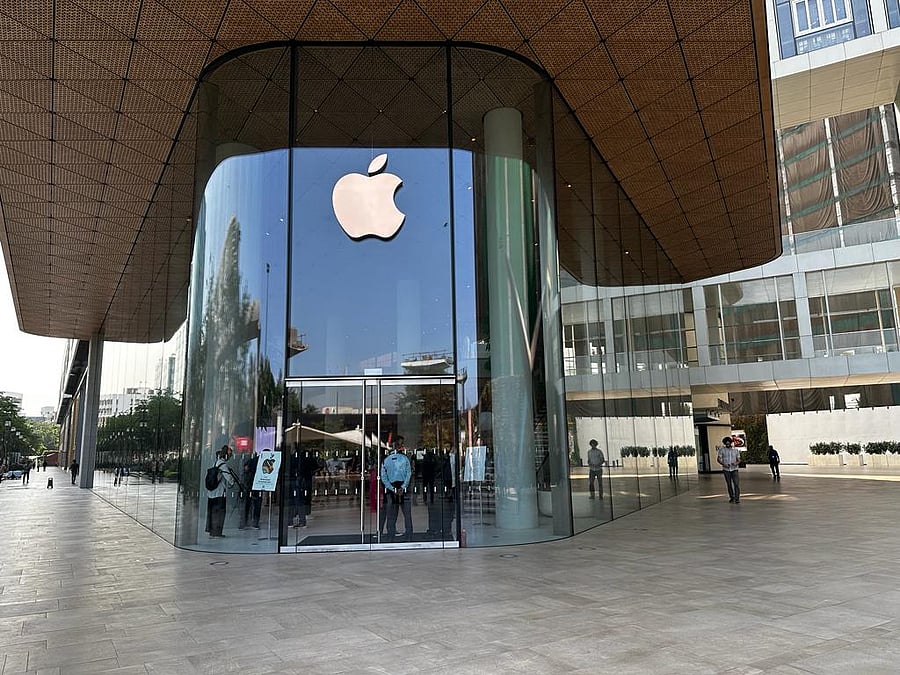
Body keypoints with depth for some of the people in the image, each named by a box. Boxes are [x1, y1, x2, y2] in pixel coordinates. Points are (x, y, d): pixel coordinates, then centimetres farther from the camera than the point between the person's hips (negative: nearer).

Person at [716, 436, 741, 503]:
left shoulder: (735, 450, 4)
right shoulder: (722, 450, 0)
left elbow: (739, 460, 7)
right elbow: (718, 459, -1)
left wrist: (736, 463, -16)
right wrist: (723, 464, -19)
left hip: (734, 469, 0)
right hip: (726, 470, 0)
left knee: (736, 483, -12)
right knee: (729, 484, 6)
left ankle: (737, 498, -11)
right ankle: (732, 498, 19)